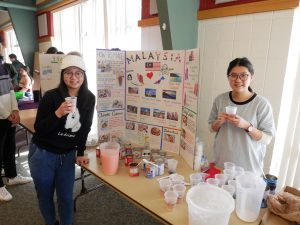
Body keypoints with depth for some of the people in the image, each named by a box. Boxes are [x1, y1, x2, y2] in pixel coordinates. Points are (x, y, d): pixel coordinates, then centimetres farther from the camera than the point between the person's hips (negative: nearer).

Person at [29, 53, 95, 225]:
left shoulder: (89, 99, -6)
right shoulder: (51, 96, -17)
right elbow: (38, 129, -16)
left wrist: (80, 153, 3)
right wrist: (58, 113, -33)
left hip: (68, 155, 2)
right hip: (43, 155, -2)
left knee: (66, 197, 10)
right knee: (45, 195, 17)